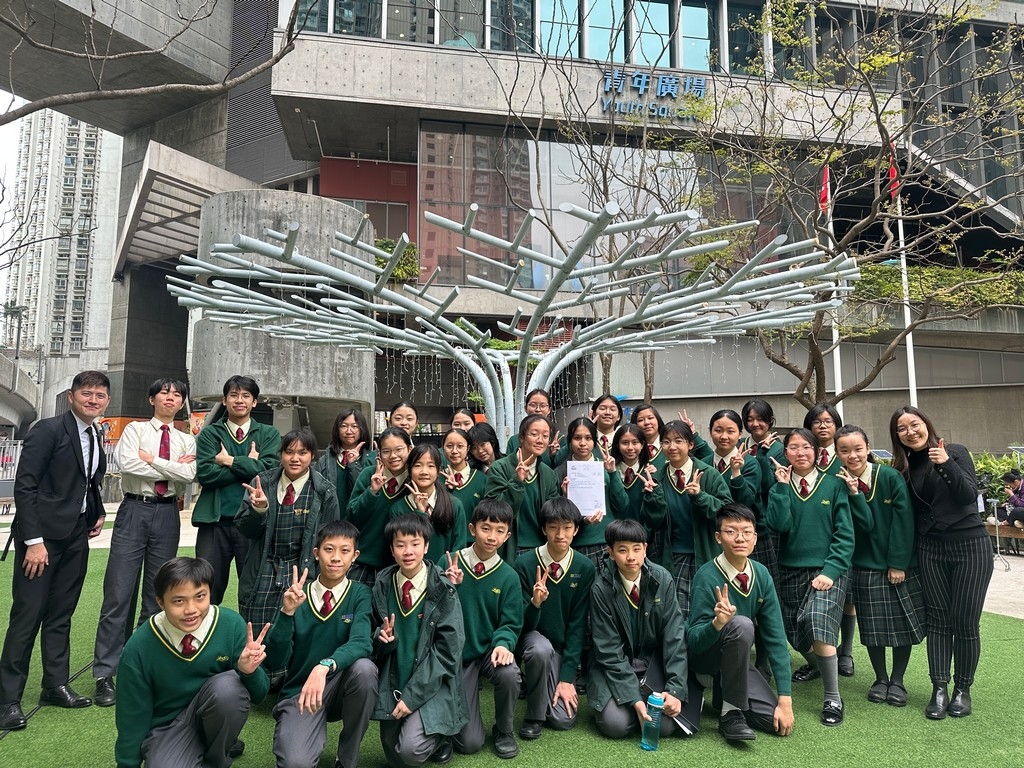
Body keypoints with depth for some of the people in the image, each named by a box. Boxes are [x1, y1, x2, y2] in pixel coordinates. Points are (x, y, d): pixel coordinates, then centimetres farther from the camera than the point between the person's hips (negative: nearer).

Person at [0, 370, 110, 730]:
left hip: (76, 537, 7)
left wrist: (98, 513, 8)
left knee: (61, 614, 14)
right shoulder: (48, 430, -11)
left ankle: (55, 685, 25)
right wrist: (33, 541, -18)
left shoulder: (97, 437, 11)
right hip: (42, 535, -7)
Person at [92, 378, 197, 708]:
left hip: (167, 514, 2)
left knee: (157, 595, 7)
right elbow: (127, 464, -12)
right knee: (118, 594, -3)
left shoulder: (187, 440, 12)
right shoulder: (135, 429, 7)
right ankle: (105, 674, 5)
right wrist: (173, 468, -8)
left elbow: (189, 475, -6)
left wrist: (151, 459, -9)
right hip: (134, 510, -2)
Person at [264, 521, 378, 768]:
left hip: (341, 688, 2)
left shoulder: (360, 594, -6)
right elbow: (275, 661, -11)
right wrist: (287, 612, -26)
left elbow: (361, 643, -23)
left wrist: (324, 667, -41)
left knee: (364, 667, -32)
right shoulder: (296, 595, -4)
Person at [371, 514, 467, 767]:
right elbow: (378, 646, 9)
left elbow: (447, 651, -14)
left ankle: (441, 734, 11)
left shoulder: (442, 590, -13)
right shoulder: (382, 586, -2)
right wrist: (383, 637, -16)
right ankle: (421, 721, 33)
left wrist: (413, 696, -17)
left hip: (432, 685, -4)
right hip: (393, 683, 4)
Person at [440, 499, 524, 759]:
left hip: (489, 648, 1)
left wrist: (503, 643, -25)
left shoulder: (508, 576, -7)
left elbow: (510, 624, -4)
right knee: (469, 743, -5)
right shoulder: (449, 563, -9)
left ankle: (503, 730, -1)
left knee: (509, 674, -35)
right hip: (456, 653, -1)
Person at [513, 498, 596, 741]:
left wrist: (567, 677, -13)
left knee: (563, 719, -13)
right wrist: (535, 603, -35)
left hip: (565, 646, 2)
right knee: (541, 648, -36)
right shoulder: (525, 563, -15)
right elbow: (523, 625, -12)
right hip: (534, 640, -1)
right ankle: (534, 715, -10)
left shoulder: (585, 568, -10)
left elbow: (578, 625, -8)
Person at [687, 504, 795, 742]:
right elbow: (693, 641, -23)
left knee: (777, 722, -12)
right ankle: (731, 713, -18)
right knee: (742, 625, -34)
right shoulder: (707, 577, -24)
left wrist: (785, 698, -11)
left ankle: (724, 691, 14)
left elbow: (775, 637, -7)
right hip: (703, 657, -5)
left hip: (736, 660, 5)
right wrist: (717, 623, -45)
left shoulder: (761, 575, -9)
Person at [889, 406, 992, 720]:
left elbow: (970, 495, -15)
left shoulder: (955, 452, -4)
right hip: (930, 550, 3)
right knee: (937, 619, 2)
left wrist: (946, 464, -27)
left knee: (965, 621, 1)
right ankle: (939, 689, 8)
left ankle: (962, 689, 16)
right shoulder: (904, 467, 5)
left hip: (970, 546, -3)